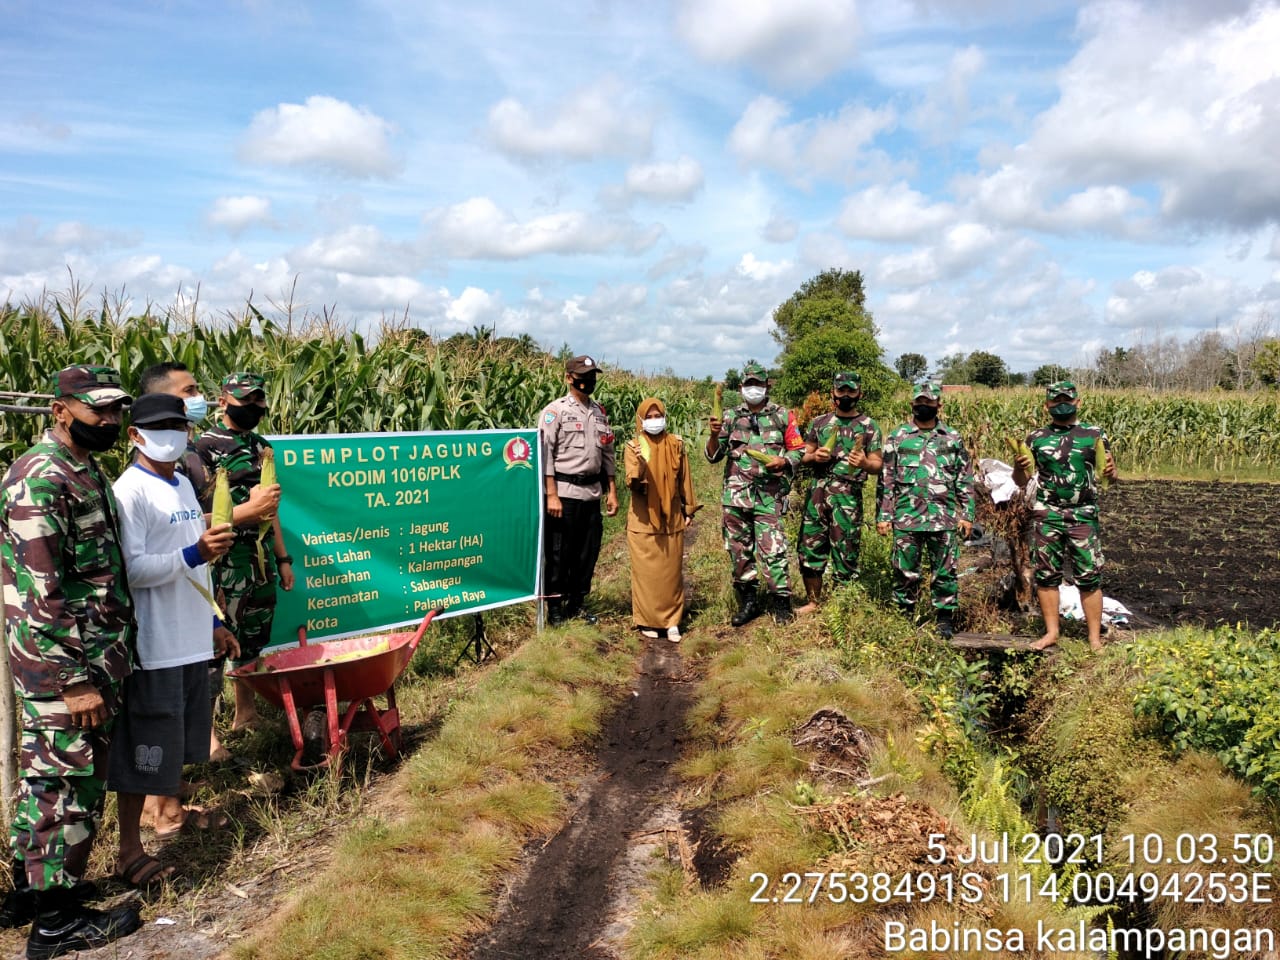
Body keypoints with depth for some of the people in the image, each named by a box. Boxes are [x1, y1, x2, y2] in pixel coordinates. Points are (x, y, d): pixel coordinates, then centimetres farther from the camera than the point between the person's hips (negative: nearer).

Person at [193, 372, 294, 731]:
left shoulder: (261, 446, 15)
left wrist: (282, 558, 18)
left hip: (262, 558, 7)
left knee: (253, 640, 15)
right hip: (226, 558, -7)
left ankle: (246, 714, 28)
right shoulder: (205, 445, -6)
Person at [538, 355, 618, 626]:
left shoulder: (600, 412, 14)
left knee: (588, 551, 10)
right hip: (565, 492, -6)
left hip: (592, 493, 6)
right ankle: (554, 607, 10)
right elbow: (545, 454, -11)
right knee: (558, 553, -1)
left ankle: (577, 603, 23)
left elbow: (608, 454, 18)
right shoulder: (556, 410, -5)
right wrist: (552, 495, -16)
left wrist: (612, 491, 13)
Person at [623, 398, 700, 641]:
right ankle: (647, 621, 13)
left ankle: (672, 621, 12)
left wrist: (688, 510, 12)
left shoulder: (676, 445, 1)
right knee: (646, 571, 3)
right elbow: (632, 484, -15)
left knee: (672, 571, 5)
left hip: (671, 518, 2)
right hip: (643, 519, -2)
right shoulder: (633, 446, -5)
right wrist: (640, 464, -33)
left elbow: (684, 480, 10)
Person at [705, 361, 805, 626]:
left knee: (772, 549, -8)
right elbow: (713, 456, 7)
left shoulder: (783, 416, 7)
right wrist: (714, 435, -12)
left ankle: (781, 603, 3)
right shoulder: (731, 417, 10)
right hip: (735, 495, 3)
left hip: (768, 496, -3)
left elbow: (798, 451, 10)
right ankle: (748, 601, 20)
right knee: (739, 550, 8)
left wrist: (783, 460, -10)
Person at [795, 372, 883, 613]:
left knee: (845, 551, 0)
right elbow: (805, 457, 16)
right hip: (818, 491, 3)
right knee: (810, 547, 6)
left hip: (848, 495, -3)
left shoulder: (868, 426, 4)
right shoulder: (819, 422, 13)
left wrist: (865, 463, -20)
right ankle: (813, 601, 21)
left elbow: (877, 464, 1)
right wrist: (814, 457, -6)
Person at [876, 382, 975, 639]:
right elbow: (886, 480, 5)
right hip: (907, 518, 0)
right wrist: (883, 516, 0)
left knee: (945, 572, 4)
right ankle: (904, 616, 18)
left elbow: (965, 480, 11)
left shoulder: (953, 439, 9)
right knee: (905, 571, 5)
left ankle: (945, 619, 15)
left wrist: (967, 514, 4)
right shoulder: (897, 438, 5)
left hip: (944, 519, 1)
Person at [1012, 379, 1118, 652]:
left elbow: (1110, 474, 5)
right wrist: (1019, 468, -11)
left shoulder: (1094, 434, 5)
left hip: (1083, 516, -1)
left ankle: (1095, 638, 7)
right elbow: (1021, 482, 11)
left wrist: (1111, 471, -18)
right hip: (1046, 515, 2)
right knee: (1046, 575, 5)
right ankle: (1051, 632, 17)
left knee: (1089, 576, -1)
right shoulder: (1036, 438, 8)